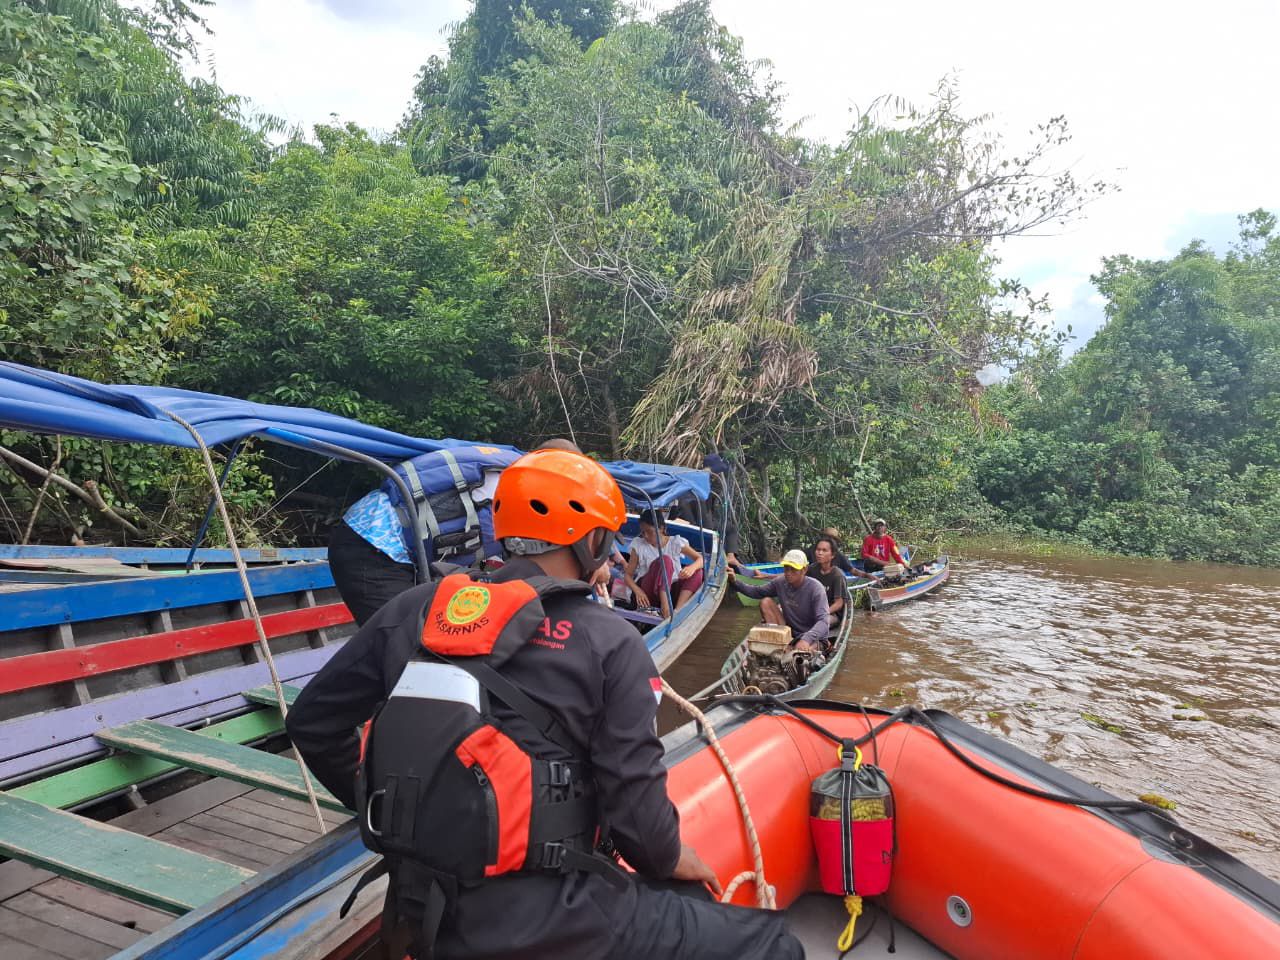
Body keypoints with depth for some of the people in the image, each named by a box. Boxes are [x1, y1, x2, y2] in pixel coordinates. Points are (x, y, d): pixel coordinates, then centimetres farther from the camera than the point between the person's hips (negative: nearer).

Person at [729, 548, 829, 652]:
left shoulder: (815, 588, -21)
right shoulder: (781, 581, -6)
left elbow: (824, 621, -30)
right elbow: (757, 592, 6)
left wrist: (806, 639, -47)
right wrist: (735, 582, -10)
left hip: (813, 637, -6)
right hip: (789, 631, 7)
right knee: (766, 602, -10)